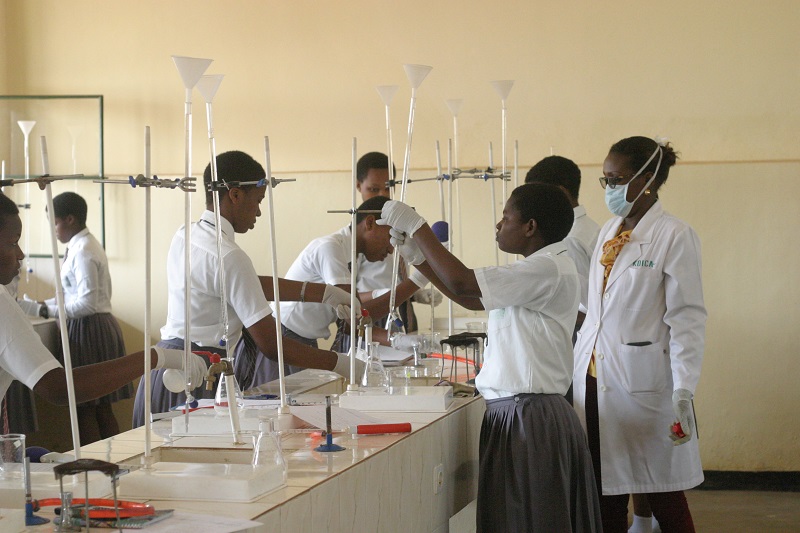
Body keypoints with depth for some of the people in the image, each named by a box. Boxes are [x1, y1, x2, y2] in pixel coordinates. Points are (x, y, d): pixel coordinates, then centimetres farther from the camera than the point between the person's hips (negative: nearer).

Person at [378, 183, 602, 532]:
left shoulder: (548, 269, -16)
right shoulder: (538, 269, 16)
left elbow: (462, 283, -21)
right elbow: (471, 299, 21)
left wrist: (416, 227, -10)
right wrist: (417, 255, 16)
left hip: (529, 420, -10)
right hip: (512, 412, 10)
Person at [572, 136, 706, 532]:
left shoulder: (674, 236, -8)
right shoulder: (608, 232, 14)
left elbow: (687, 319, -13)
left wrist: (683, 392, -20)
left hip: (641, 381, -6)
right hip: (594, 379, 7)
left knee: (665, 501, 1)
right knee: (605, 500, 7)